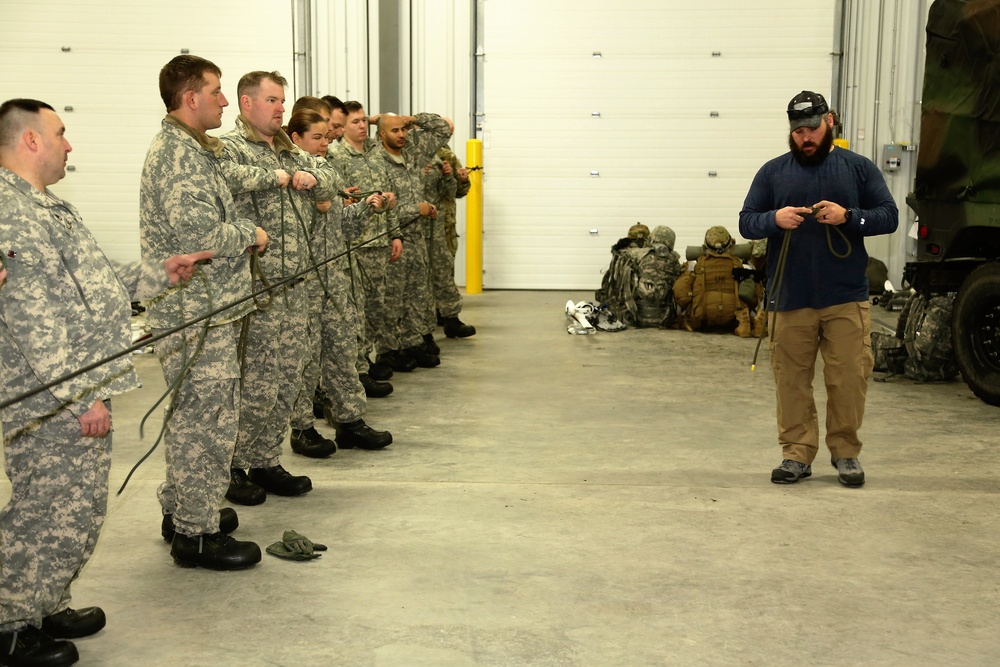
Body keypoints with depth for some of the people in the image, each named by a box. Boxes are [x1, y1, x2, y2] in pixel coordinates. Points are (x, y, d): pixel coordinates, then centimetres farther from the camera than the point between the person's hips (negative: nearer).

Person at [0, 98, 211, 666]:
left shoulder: (47, 205, 17)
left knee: (78, 511, 18)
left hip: (80, 390, 10)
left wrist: (159, 275, 19)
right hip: (52, 402, -10)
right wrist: (81, 394, -22)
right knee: (55, 514, -1)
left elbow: (87, 283, 24)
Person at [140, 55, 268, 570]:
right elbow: (202, 234, -27)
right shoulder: (178, 153, -17)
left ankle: (181, 510, 32)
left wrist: (238, 236, 9)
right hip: (196, 315, -11)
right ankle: (197, 532, 5)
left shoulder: (188, 148, 17)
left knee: (190, 414, 19)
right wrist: (251, 234, -11)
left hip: (200, 309, 11)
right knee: (207, 420, -4)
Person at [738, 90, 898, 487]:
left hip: (846, 299, -1)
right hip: (789, 299, 1)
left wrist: (848, 217, -15)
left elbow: (889, 216, 4)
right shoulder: (773, 172, 10)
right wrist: (775, 219, -14)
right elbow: (746, 223, 7)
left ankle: (845, 452, 15)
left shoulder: (859, 168, 8)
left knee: (849, 378, 0)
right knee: (791, 380, 3)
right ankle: (797, 454, 13)